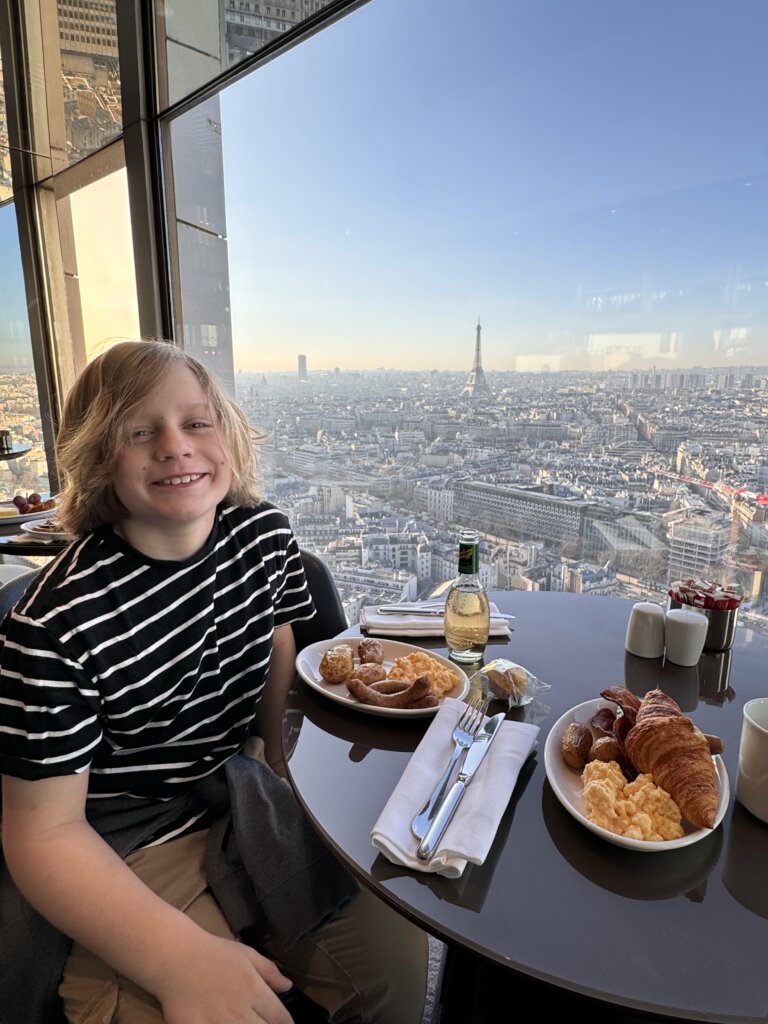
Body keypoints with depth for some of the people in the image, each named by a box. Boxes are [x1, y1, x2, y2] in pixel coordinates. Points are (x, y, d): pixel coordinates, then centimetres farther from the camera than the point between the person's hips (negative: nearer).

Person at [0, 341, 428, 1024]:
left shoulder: (265, 533, -9)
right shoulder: (56, 624, -25)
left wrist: (287, 769, 1)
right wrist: (184, 959, -27)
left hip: (250, 805, 4)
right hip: (127, 858, -3)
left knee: (397, 956, 4)